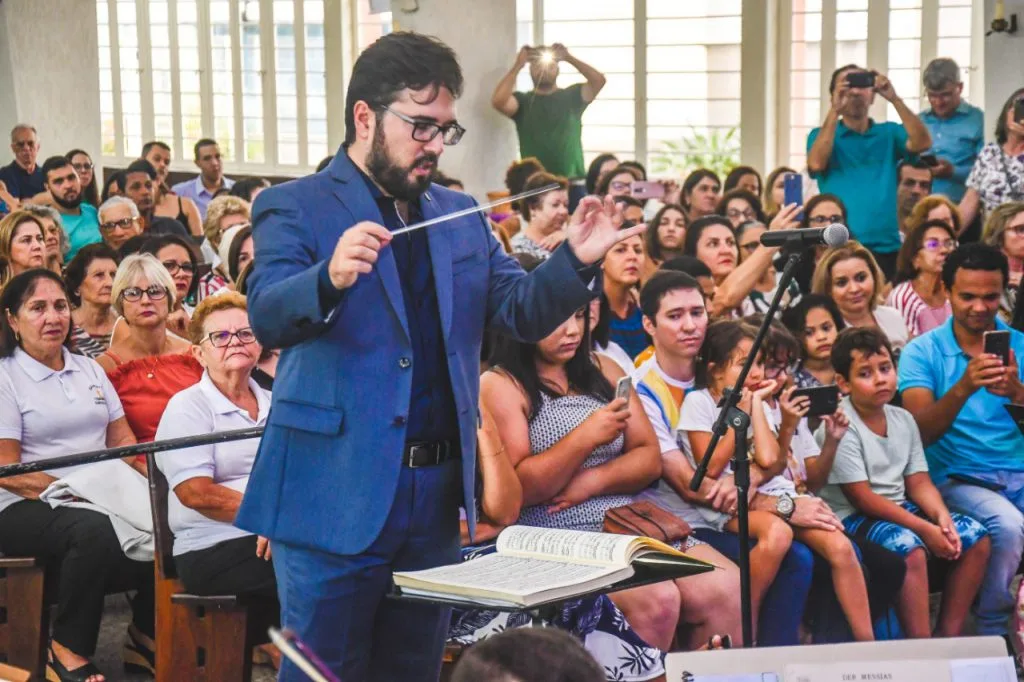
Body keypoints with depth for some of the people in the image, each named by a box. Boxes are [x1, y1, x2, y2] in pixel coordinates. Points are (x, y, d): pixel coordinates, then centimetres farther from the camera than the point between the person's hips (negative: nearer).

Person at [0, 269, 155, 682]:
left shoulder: (89, 370, 18)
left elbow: (122, 440, 14)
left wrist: (148, 485, -5)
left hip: (101, 498, 6)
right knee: (96, 531, -38)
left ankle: (147, 634, 0)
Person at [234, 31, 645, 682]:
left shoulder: (461, 214, 12)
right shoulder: (294, 207, -4)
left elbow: (523, 313, 6)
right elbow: (267, 317, -18)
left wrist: (575, 261, -13)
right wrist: (329, 279, -39)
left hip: (439, 491, 5)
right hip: (339, 493, -5)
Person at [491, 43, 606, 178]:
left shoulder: (572, 96, 10)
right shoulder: (522, 101, 8)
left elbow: (599, 80, -4)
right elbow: (498, 101, -12)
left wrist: (569, 58, -4)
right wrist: (518, 66, -7)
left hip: (573, 179, 1)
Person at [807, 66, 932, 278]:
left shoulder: (888, 133, 13)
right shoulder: (823, 135, 8)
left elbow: (922, 143, -5)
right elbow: (816, 164, -13)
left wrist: (894, 99, -13)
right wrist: (835, 111, -15)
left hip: (886, 247, 2)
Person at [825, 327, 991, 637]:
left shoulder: (903, 419, 8)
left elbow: (918, 482, 8)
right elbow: (862, 498, -18)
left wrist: (941, 516, -15)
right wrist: (924, 528, -21)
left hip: (898, 508, 8)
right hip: (852, 517, -8)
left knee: (976, 537, -6)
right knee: (910, 548, -34)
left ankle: (948, 633, 0)